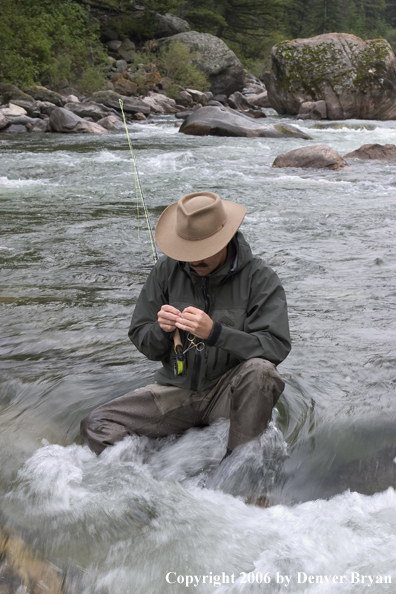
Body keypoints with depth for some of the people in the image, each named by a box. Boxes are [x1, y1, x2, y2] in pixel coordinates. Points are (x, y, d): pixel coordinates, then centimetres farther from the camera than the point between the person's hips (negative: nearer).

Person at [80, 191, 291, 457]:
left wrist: (215, 333, -33)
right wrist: (161, 329, -21)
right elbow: (141, 340, 3)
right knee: (96, 427, -14)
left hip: (230, 390, -2)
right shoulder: (166, 271, -2)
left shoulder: (259, 278, -11)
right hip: (177, 389, 3)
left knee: (260, 370, -36)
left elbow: (276, 346, -21)